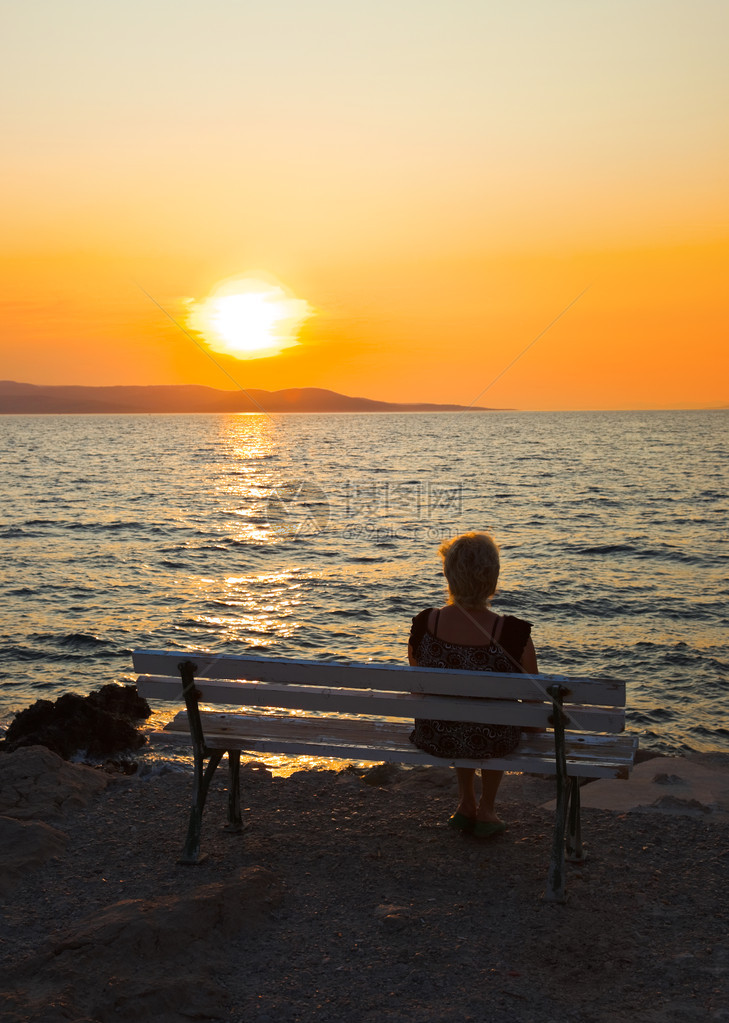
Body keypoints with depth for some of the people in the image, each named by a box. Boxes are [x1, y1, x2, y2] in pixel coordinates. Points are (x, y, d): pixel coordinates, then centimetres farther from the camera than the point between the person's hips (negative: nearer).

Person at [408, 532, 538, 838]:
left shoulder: (423, 624, -16)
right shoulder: (514, 634, -24)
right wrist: (535, 726, 14)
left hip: (433, 739, 2)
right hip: (491, 742, -2)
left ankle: (466, 804, 45)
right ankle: (486, 810, 42)